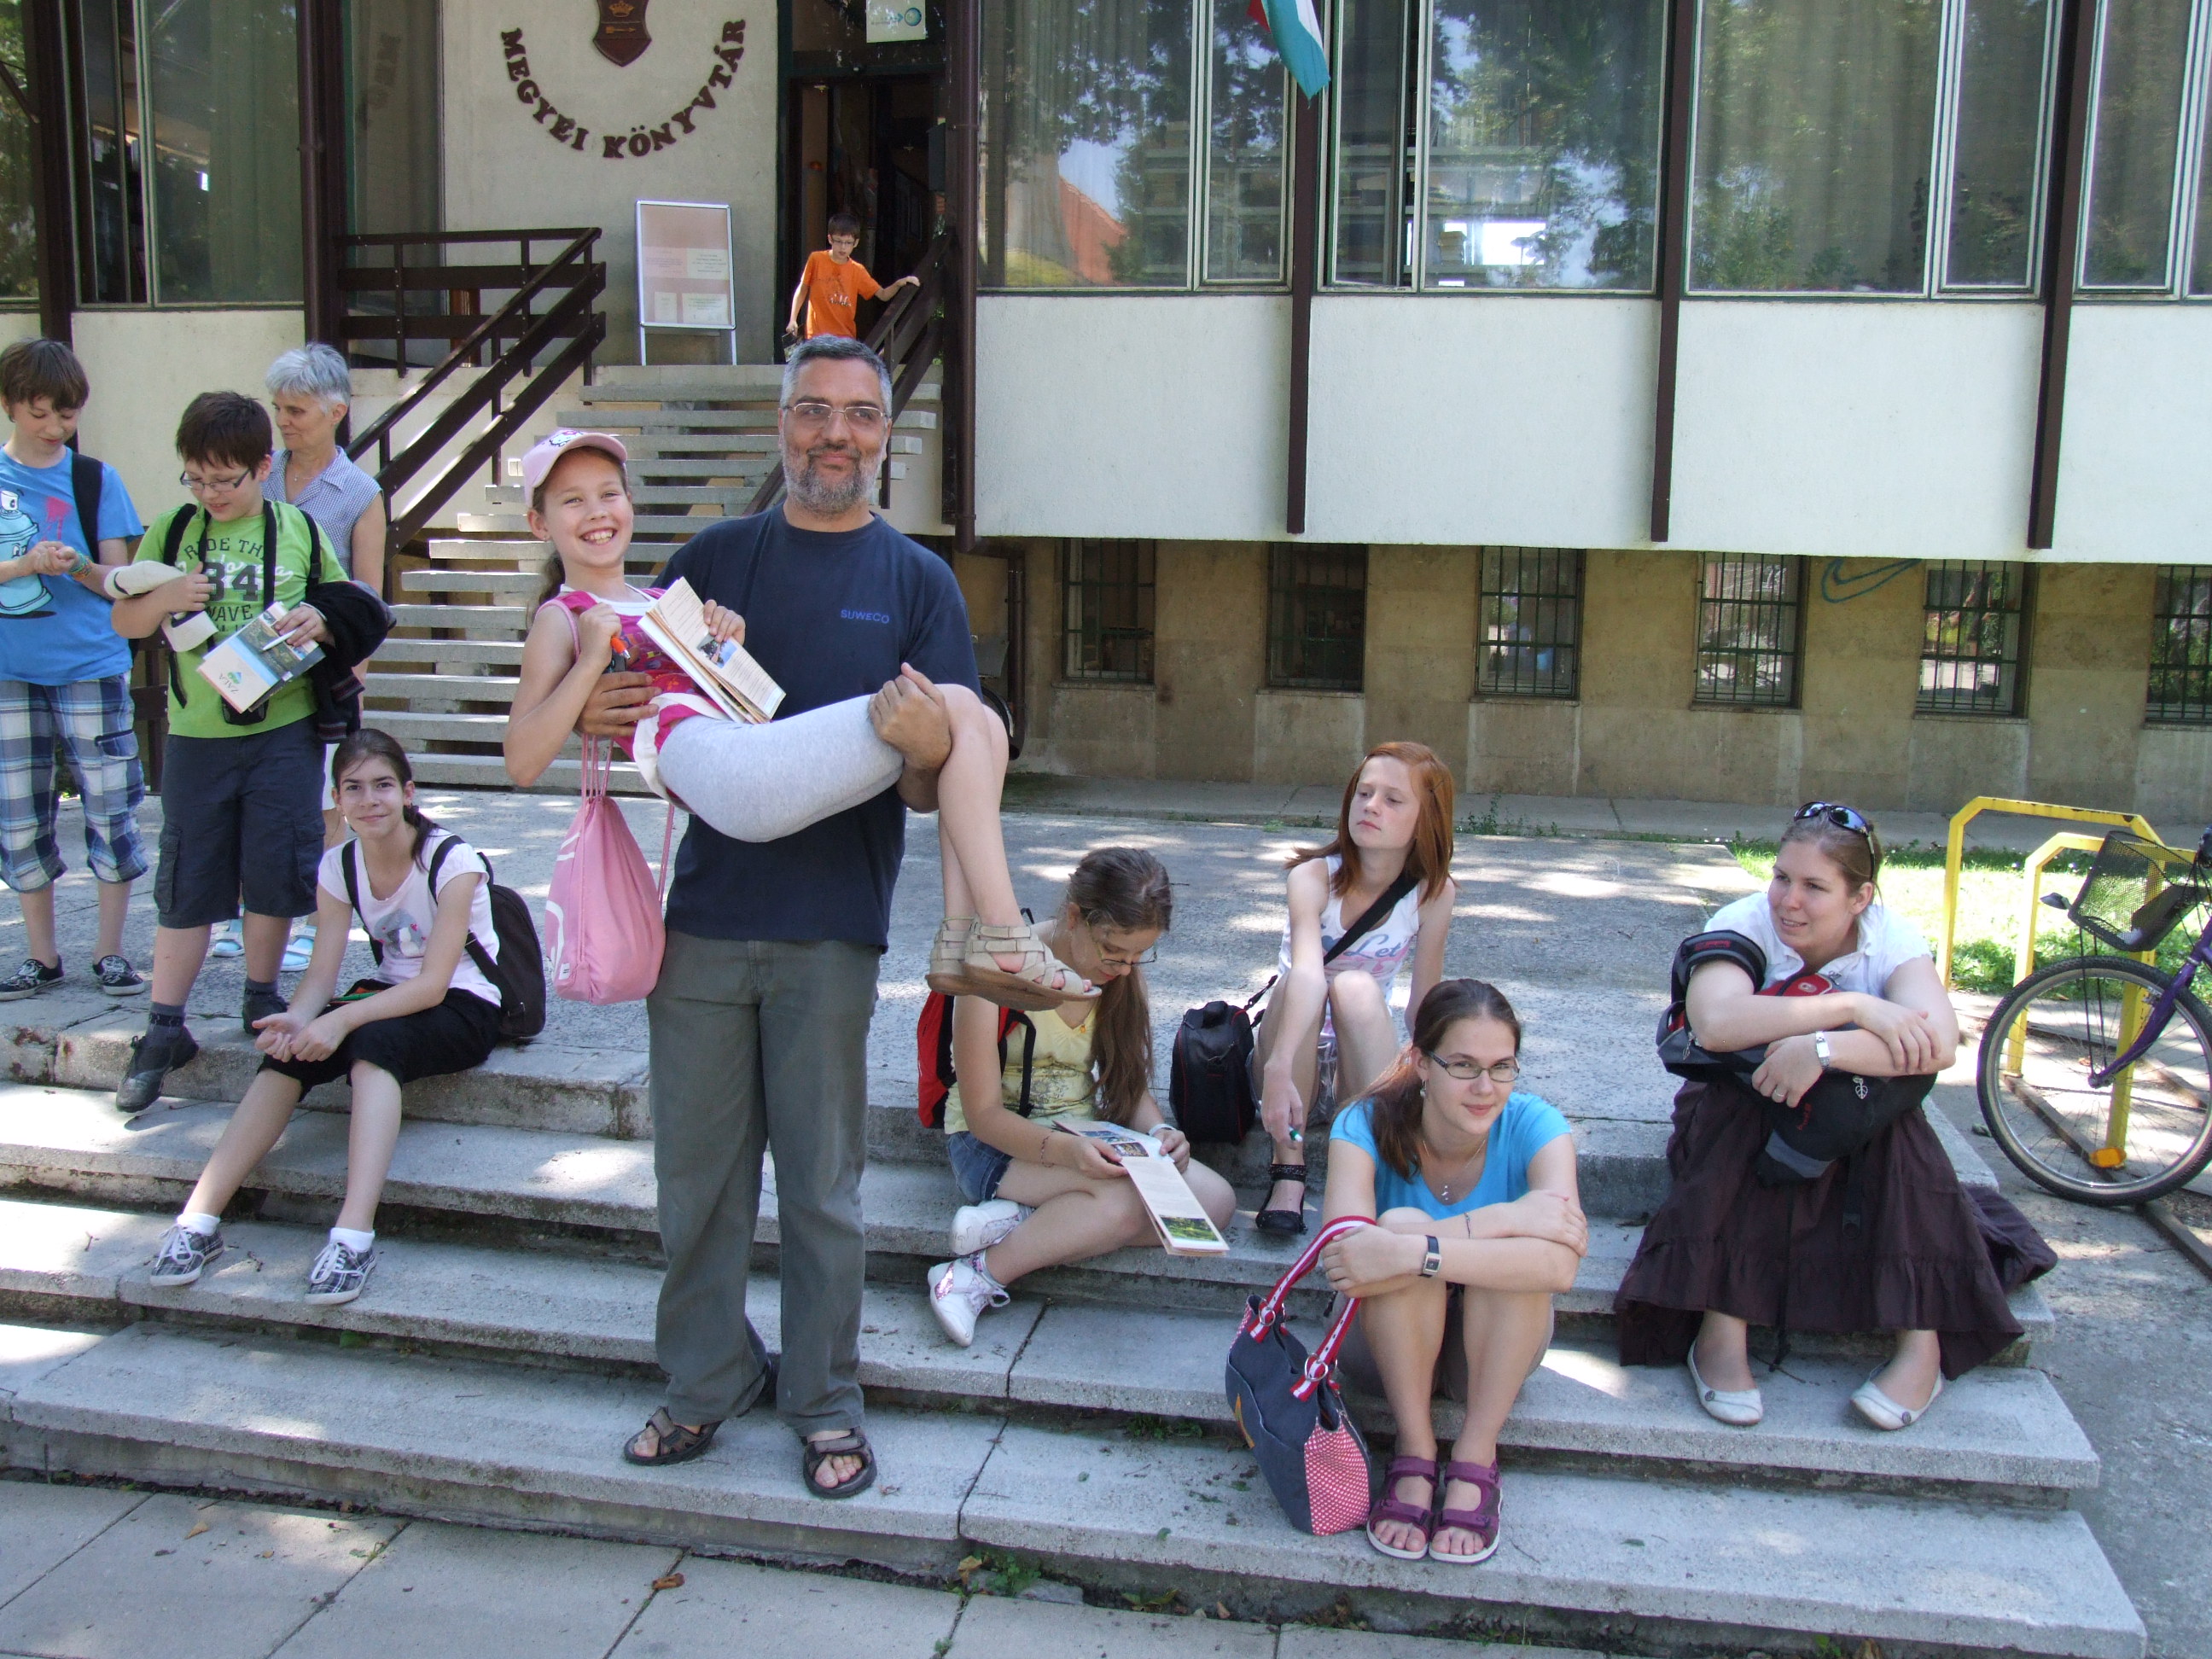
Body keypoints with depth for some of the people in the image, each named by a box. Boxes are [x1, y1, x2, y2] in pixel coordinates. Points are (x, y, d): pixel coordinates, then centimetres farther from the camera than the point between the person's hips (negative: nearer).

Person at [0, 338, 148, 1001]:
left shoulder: (96, 479, 3)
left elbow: (117, 581, 2)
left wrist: (81, 568, -19)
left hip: (91, 666, -1)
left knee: (110, 809, -1)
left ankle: (110, 951, 11)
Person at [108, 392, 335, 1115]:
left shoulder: (300, 530, 4)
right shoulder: (172, 531, 5)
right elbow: (125, 622, 9)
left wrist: (320, 621, -12)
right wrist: (165, 597, -11)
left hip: (284, 730, -1)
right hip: (196, 734, 1)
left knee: (274, 872, 5)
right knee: (188, 882, 5)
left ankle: (260, 999, 24)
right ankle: (164, 1027, 12)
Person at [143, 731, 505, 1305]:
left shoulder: (452, 860, -16)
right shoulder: (338, 866, 1)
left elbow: (433, 983, -23)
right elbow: (322, 972, -5)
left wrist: (342, 1020, -36)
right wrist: (294, 1020, -28)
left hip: (464, 1009, -5)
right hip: (389, 996, 6)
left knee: (373, 1041, -36)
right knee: (288, 1048, -22)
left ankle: (354, 1236, -48)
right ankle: (199, 1222, -25)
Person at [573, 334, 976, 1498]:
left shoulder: (917, 582, 2)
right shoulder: (714, 558, 9)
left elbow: (934, 790, -2)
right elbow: (631, 692, 16)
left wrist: (927, 747, -26)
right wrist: (593, 711, -8)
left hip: (829, 930, -2)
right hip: (704, 917, 3)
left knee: (821, 1185, 7)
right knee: (698, 1173, 11)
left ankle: (825, 1404, 23)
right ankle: (706, 1380, 29)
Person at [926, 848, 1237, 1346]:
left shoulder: (1124, 974, 3)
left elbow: (1132, 1086, 8)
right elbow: (984, 1112, -17)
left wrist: (1159, 1131, -16)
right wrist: (1064, 1149, -35)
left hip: (1083, 1139, 7)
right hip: (995, 1142, -7)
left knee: (1216, 1200, -18)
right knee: (1125, 1198, -34)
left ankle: (1017, 1221, -20)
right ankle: (979, 1278, -19)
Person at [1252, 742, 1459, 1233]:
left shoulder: (1433, 894, -13)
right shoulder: (1313, 876, -21)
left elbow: (1425, 1005, -6)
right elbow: (1307, 970, -39)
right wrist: (1279, 1068, -53)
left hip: (1365, 1048, 0)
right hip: (1293, 1044, 0)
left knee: (1357, 987, -32)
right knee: (1295, 983, -34)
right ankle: (1288, 1173, -31)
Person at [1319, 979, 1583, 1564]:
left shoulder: (1532, 1125, -19)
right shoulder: (1366, 1125, -20)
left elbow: (1559, 1264, -37)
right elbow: (1341, 1256, -37)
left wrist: (1412, 1254, -47)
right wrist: (1499, 1218, -39)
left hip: (1495, 1349, 1)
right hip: (1388, 1343, 0)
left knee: (1516, 1251, -31)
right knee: (1403, 1222, -31)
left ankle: (1476, 1458, -17)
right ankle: (1415, 1453, -18)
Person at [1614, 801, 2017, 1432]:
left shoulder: (1893, 939, -15)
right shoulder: (1742, 924, -19)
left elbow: (1939, 1044, -35)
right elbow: (1715, 1023, -41)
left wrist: (1823, 1049, -47)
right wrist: (1854, 1007, -42)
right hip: (1741, 1116, -1)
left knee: (1900, 1128, -30)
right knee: (1731, 1116, -33)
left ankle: (1923, 1347, -23)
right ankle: (1721, 1330, -30)